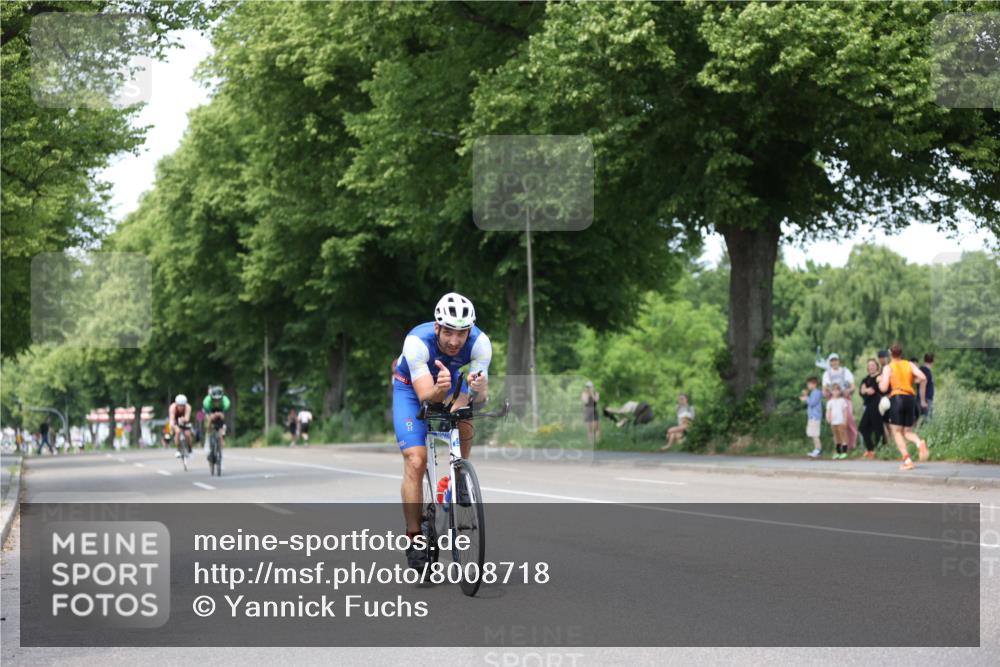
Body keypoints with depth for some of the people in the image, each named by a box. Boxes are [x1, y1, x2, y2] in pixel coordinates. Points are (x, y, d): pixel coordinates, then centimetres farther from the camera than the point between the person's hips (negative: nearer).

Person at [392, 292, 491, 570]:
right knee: (416, 462, -15)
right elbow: (425, 396, -42)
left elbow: (480, 396, -33)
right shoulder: (417, 341, -38)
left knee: (464, 422, -28)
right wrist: (440, 389, -63)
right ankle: (414, 537, -6)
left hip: (450, 380, 3)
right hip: (411, 386, -3)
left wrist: (477, 390, -55)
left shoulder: (480, 343, -31)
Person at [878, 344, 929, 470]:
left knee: (897, 431, 3)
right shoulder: (910, 365, 10)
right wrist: (912, 380, 16)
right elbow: (923, 378, -3)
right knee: (907, 431, 14)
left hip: (896, 397, -4)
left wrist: (880, 380, 13)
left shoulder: (888, 368, 0)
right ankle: (920, 443, -19)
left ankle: (907, 460, -10)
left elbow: (884, 388, -7)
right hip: (910, 398, 4)